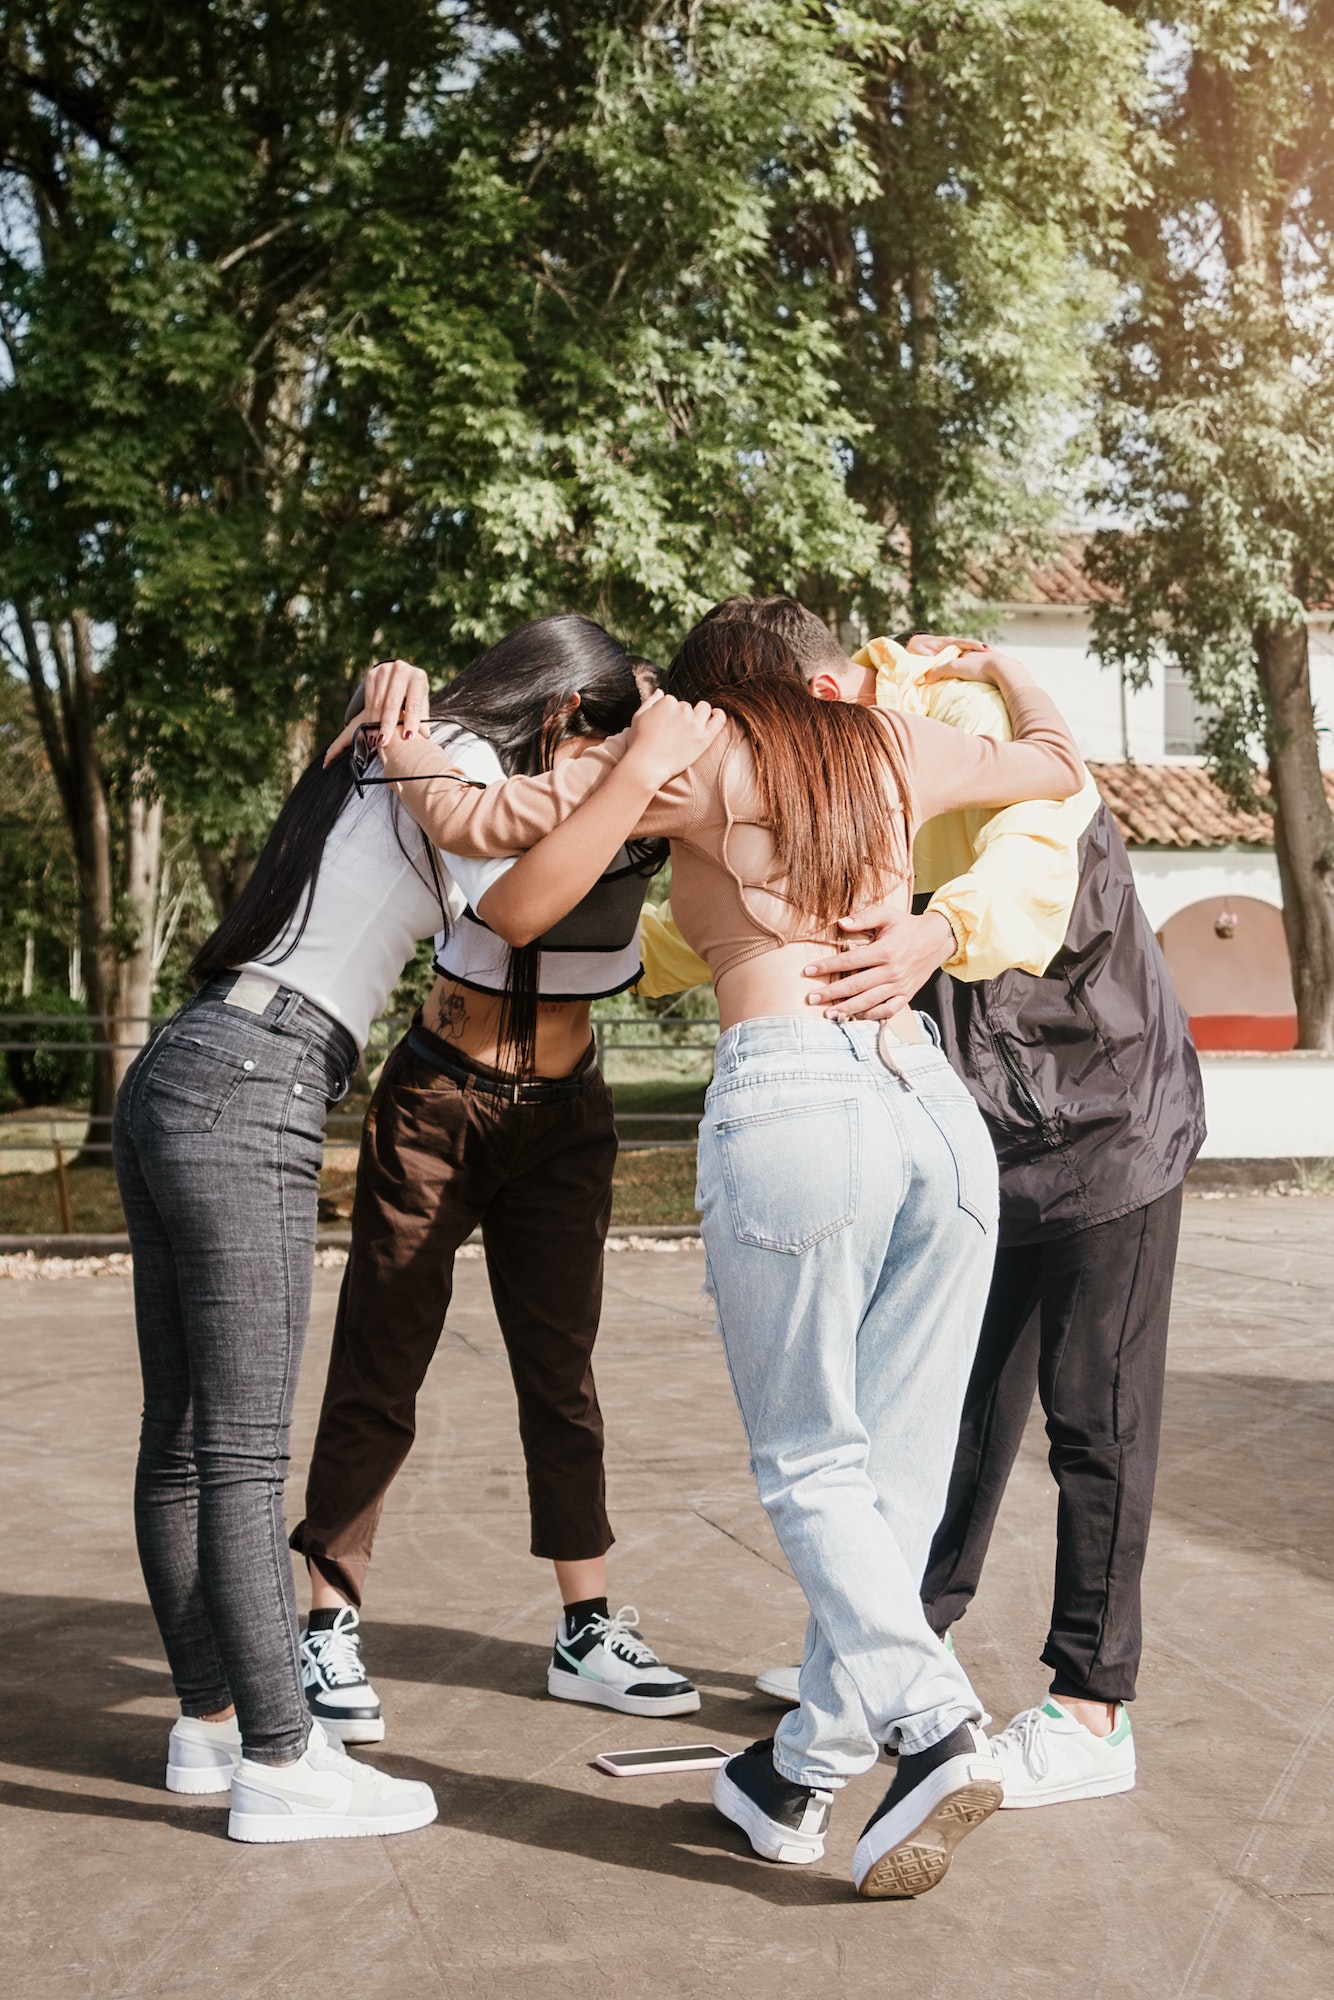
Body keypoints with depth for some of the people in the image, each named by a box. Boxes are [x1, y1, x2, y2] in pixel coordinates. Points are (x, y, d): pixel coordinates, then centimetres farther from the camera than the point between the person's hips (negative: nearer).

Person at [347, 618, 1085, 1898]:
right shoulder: (890, 747, 24)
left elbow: (476, 821, 8)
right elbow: (1061, 765, 40)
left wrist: (400, 732, 28)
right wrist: (994, 667, 59)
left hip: (789, 1096, -5)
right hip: (939, 1105, 5)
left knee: (811, 1465, 6)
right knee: (896, 1467, 10)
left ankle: (932, 1728, -9)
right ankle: (804, 1774, 17)